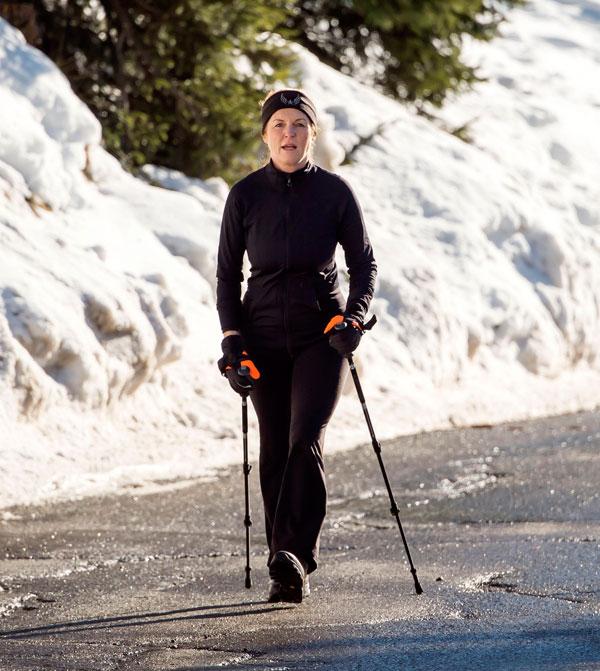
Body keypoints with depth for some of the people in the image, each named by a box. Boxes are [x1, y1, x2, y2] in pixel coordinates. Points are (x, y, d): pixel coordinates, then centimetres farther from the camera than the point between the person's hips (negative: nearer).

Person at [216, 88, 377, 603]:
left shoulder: (335, 192, -3)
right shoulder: (246, 195, 0)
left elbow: (365, 262, 5)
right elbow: (227, 273, 7)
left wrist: (353, 317, -12)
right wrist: (231, 339, -4)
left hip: (320, 334, -2)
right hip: (264, 337, 2)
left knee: (306, 441, -18)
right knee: (275, 451, 3)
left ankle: (294, 555, -23)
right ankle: (289, 569, 10)